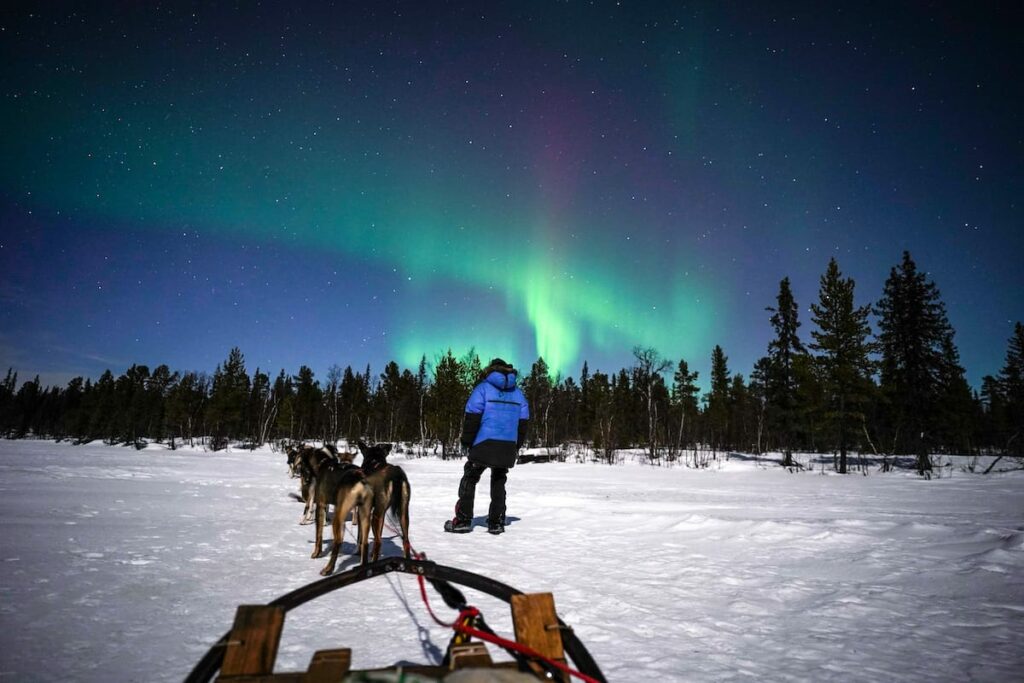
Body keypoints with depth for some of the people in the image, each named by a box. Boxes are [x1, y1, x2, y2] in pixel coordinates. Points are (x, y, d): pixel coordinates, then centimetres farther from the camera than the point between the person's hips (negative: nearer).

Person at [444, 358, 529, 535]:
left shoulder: (483, 388, -2)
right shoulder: (517, 392, 13)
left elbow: (472, 416, -9)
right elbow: (523, 421, 14)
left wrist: (466, 441, -2)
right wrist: (517, 446, 18)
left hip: (484, 444, -4)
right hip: (508, 447, 4)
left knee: (469, 479, 7)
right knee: (499, 482, 15)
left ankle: (463, 520, 5)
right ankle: (496, 523, 13)